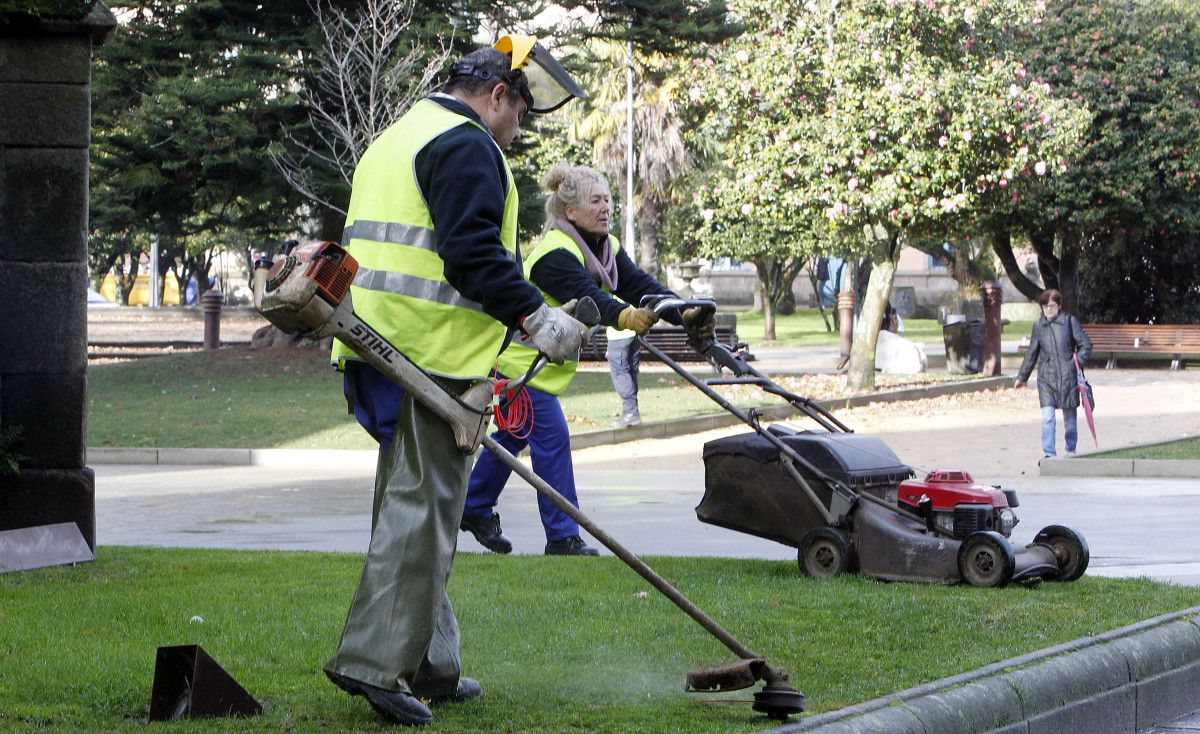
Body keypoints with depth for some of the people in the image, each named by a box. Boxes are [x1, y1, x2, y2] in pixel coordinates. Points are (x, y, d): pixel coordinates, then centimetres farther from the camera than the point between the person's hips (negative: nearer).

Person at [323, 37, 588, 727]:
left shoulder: (395, 139, 24)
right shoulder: (467, 146, -9)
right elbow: (473, 252, -20)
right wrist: (534, 314, -19)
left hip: (377, 350, 10)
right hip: (432, 355, -10)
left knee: (410, 499, 14)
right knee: (422, 507, -9)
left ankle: (428, 667, 18)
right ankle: (376, 660, -13)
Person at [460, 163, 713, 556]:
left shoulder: (606, 248, 2)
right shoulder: (555, 254, -25)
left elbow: (639, 284, -9)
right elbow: (588, 297, -41)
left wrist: (685, 314, -24)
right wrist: (625, 317, -60)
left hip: (545, 360, 10)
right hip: (520, 357, -10)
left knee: (515, 433, 17)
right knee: (551, 437, -13)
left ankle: (475, 509, 32)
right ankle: (562, 537, -11)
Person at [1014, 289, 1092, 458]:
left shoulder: (1070, 321, -1)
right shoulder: (1038, 326, 7)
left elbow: (1086, 345, 3)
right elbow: (1031, 354, 17)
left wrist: (1077, 362, -11)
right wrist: (1022, 377, 21)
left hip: (1067, 376, -1)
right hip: (1046, 378, 1)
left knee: (1069, 416, 9)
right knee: (1047, 417, -11)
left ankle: (1071, 451, 25)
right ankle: (1049, 454, -11)